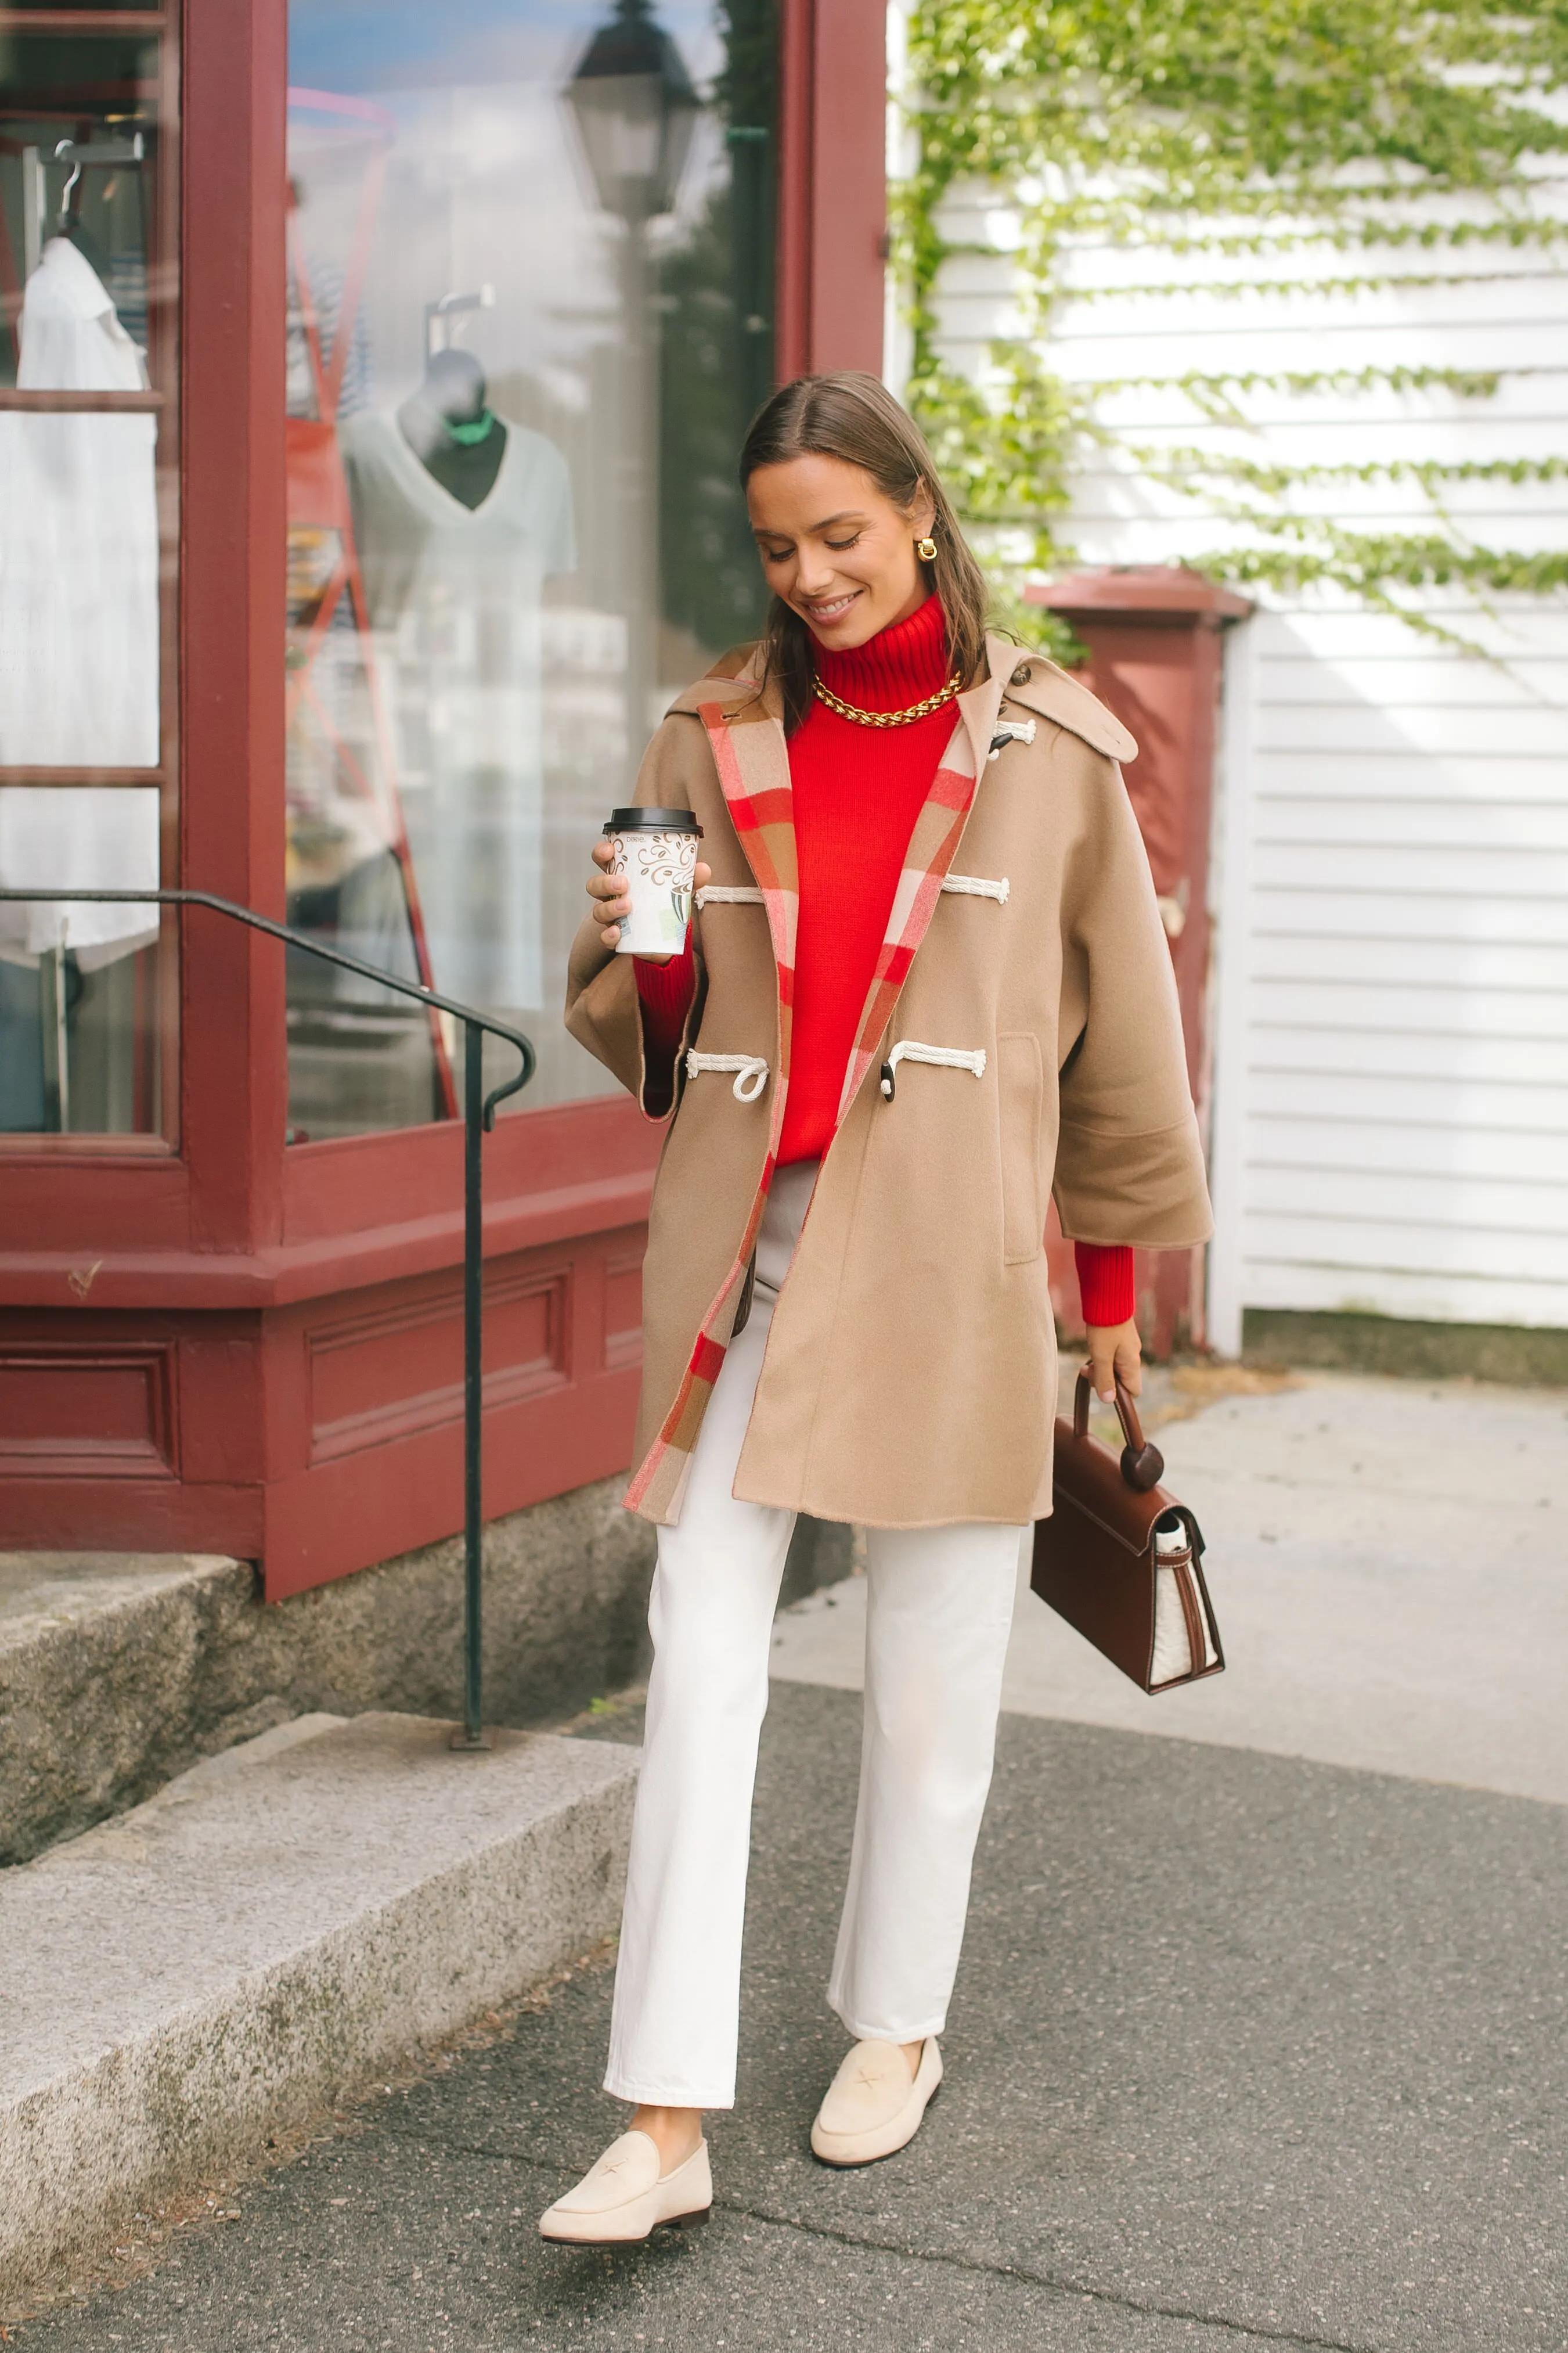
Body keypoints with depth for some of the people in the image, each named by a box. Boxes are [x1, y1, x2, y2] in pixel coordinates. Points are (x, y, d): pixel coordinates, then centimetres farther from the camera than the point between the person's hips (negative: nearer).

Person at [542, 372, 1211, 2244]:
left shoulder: (1047, 751, 2)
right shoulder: (715, 743, 8)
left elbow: (1121, 1021, 10)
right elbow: (647, 1036, 14)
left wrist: (1118, 1263, 13)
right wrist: (642, 952, -9)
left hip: (946, 1257, -1)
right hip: (747, 1243, 2)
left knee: (931, 1680, 8)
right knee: (699, 1672, -4)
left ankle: (896, 2024, 30)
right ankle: (667, 2124, 0)